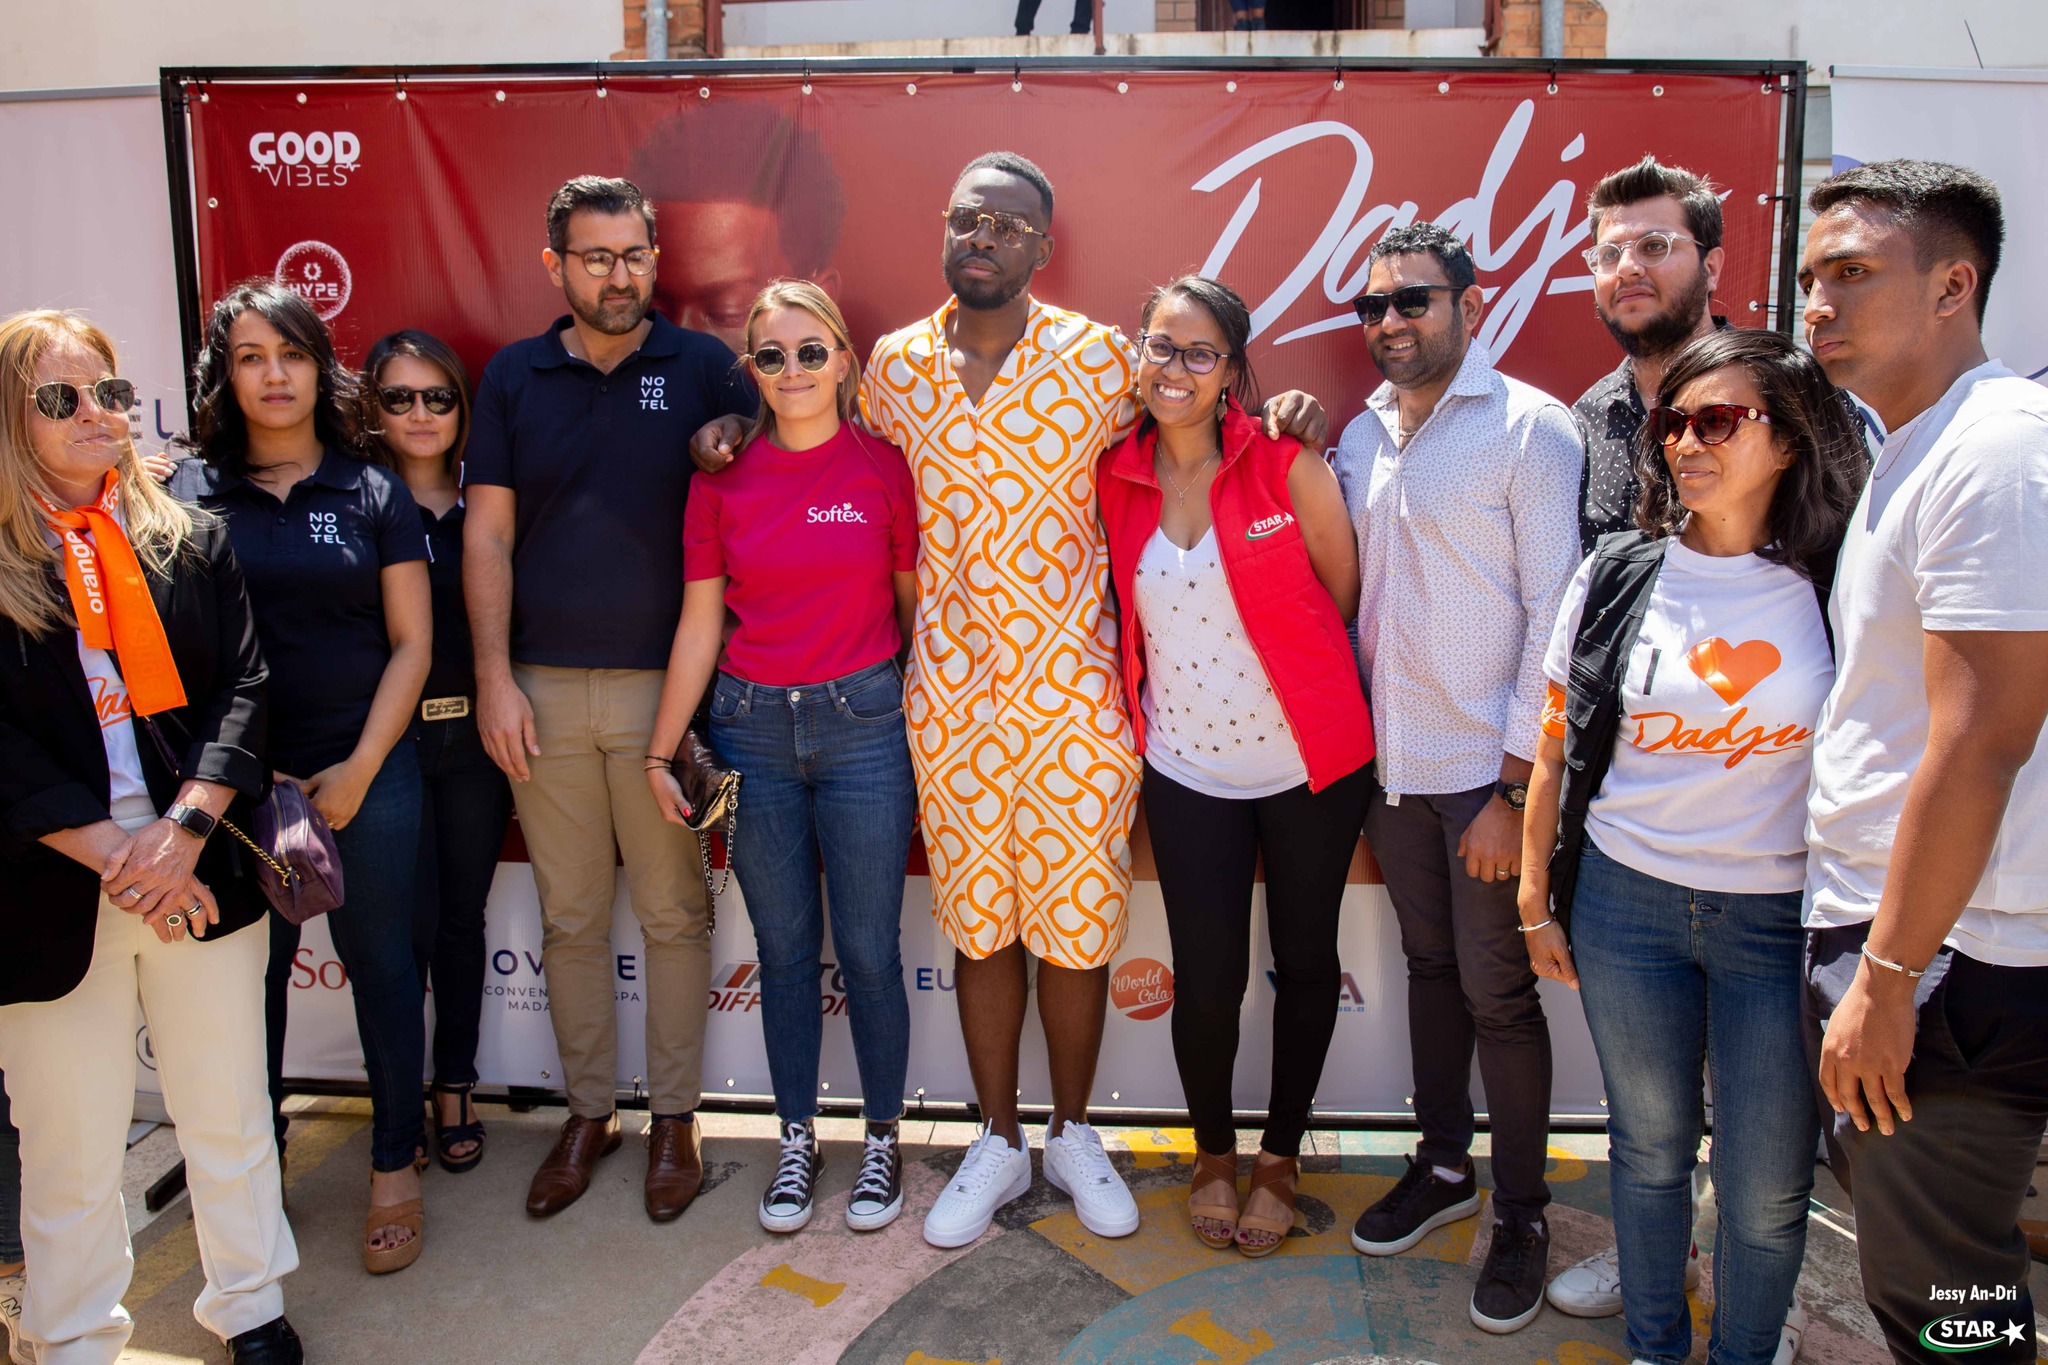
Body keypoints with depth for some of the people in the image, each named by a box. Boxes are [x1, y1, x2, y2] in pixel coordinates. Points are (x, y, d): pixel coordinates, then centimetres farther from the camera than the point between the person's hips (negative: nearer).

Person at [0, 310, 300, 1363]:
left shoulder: (191, 542, 7)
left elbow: (243, 688, 1)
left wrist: (185, 828, -13)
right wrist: (114, 856, -15)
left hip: (202, 874, 2)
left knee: (228, 1115, 12)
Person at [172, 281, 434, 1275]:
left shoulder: (373, 493, 3)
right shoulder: (188, 493, 4)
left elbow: (411, 642, 1)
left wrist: (360, 768, -6)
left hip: (365, 772, 0)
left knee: (379, 961, 7)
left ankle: (395, 1165, 22)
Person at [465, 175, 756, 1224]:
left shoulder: (704, 369, 1)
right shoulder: (513, 377, 7)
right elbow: (487, 535, 5)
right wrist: (495, 679, -3)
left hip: (666, 684, -2)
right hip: (544, 687, 2)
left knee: (673, 912, 6)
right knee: (570, 918, 11)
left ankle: (675, 1118, 21)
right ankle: (588, 1113, 27)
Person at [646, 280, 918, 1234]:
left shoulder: (884, 465, -3)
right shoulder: (723, 476, 3)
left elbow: (917, 607, 1)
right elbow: (699, 622, 5)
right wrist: (660, 752, 4)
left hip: (863, 725, -2)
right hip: (752, 732, 2)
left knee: (868, 949, 5)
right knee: (784, 949, 12)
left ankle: (882, 1140, 25)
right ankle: (797, 1140, 29)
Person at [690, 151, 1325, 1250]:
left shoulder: (1098, 359, -3)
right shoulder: (895, 364, 5)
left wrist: (1278, 416, -10)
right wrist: (739, 431, 9)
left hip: (1075, 690, -2)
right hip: (950, 694, 2)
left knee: (1076, 921, 8)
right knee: (978, 923, 12)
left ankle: (1073, 1133, 30)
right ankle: (999, 1142, 29)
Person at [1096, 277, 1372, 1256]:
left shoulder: (1289, 465, -10)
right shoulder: (1115, 478, -1)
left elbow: (1344, 596, 0)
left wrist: (1311, 691, 7)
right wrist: (1144, 698, 5)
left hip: (1308, 763, -1)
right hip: (1186, 766, 2)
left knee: (1304, 962, 12)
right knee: (1206, 978, 3)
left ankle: (1280, 1157, 34)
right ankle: (1213, 1151, 31)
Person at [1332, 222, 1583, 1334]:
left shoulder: (1532, 429, -10)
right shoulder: (1360, 434, 8)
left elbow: (1556, 617, -14)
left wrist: (1514, 792, -16)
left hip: (1489, 773, -6)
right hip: (1388, 763, 6)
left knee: (1498, 994, 3)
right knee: (1428, 962, 18)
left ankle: (1521, 1213, 22)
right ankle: (1444, 1166, 35)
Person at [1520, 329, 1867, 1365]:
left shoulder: (1836, 588, -5)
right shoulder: (1618, 575, -1)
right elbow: (1556, 750, 4)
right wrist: (1536, 899, 5)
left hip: (1778, 918, -1)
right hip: (1624, 901, 1)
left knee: (1767, 1188, 7)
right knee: (1650, 1147, 15)